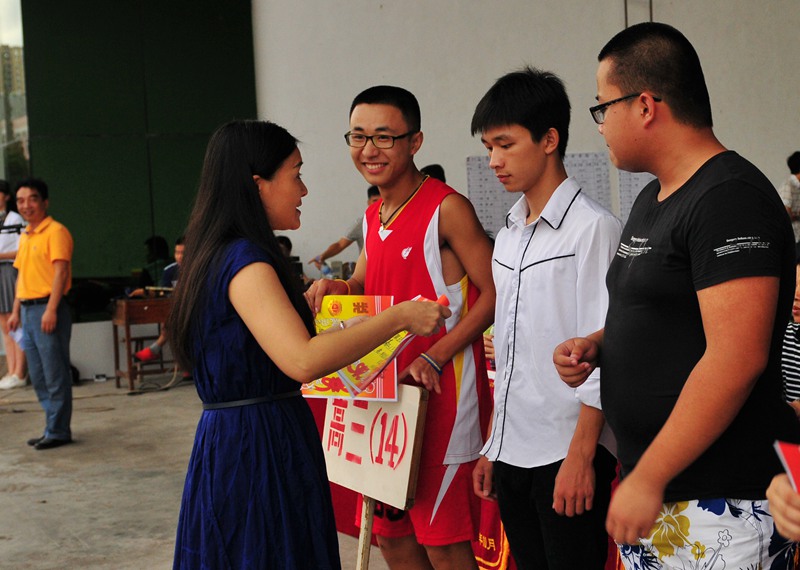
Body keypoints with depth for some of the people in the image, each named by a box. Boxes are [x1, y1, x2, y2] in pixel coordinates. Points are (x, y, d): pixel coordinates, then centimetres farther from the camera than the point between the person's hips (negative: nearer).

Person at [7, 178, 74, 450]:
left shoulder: (55, 232, -9)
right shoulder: (25, 236, 18)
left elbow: (60, 272, -16)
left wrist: (51, 310, -22)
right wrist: (16, 310, 18)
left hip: (48, 308, -9)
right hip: (29, 309, 9)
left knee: (55, 374, -4)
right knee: (38, 375, 12)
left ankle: (58, 431, 2)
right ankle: (52, 427, 20)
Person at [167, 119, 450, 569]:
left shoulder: (217, 257, 13)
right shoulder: (245, 261, -18)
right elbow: (302, 360, -30)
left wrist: (305, 302, 28)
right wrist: (400, 317, -24)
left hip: (228, 439, 10)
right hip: (261, 448, -10)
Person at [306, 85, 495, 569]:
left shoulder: (446, 208, -13)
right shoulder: (374, 216, 13)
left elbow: (493, 293, -15)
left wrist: (434, 358, -22)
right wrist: (335, 289, 1)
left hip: (441, 394, -8)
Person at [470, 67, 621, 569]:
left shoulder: (594, 228, -11)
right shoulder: (509, 236, 12)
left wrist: (580, 456, -16)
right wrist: (492, 447, 16)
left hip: (567, 454, -7)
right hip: (513, 452, 7)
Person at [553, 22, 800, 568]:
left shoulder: (730, 199, -16)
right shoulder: (653, 199, 14)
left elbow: (736, 360, -23)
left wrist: (647, 479, -22)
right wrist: (596, 346, 6)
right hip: (650, 486, 9)